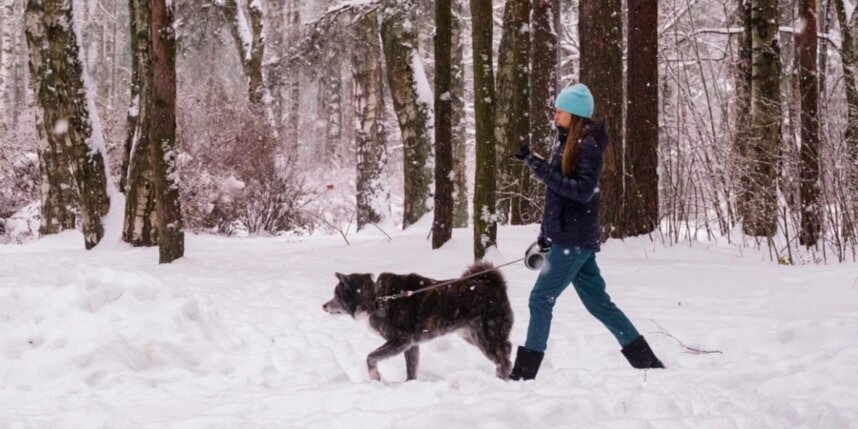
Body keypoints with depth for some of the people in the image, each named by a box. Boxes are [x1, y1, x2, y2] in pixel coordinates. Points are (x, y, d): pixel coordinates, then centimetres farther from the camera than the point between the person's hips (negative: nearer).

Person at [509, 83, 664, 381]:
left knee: (540, 300, -8)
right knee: (598, 302, 12)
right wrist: (546, 232, 16)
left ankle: (524, 373, -5)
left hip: (575, 239, -9)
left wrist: (541, 169, -25)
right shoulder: (566, 142, 13)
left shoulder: (588, 145, -12)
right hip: (567, 237, 9)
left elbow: (583, 191, -22)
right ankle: (648, 363, 17)